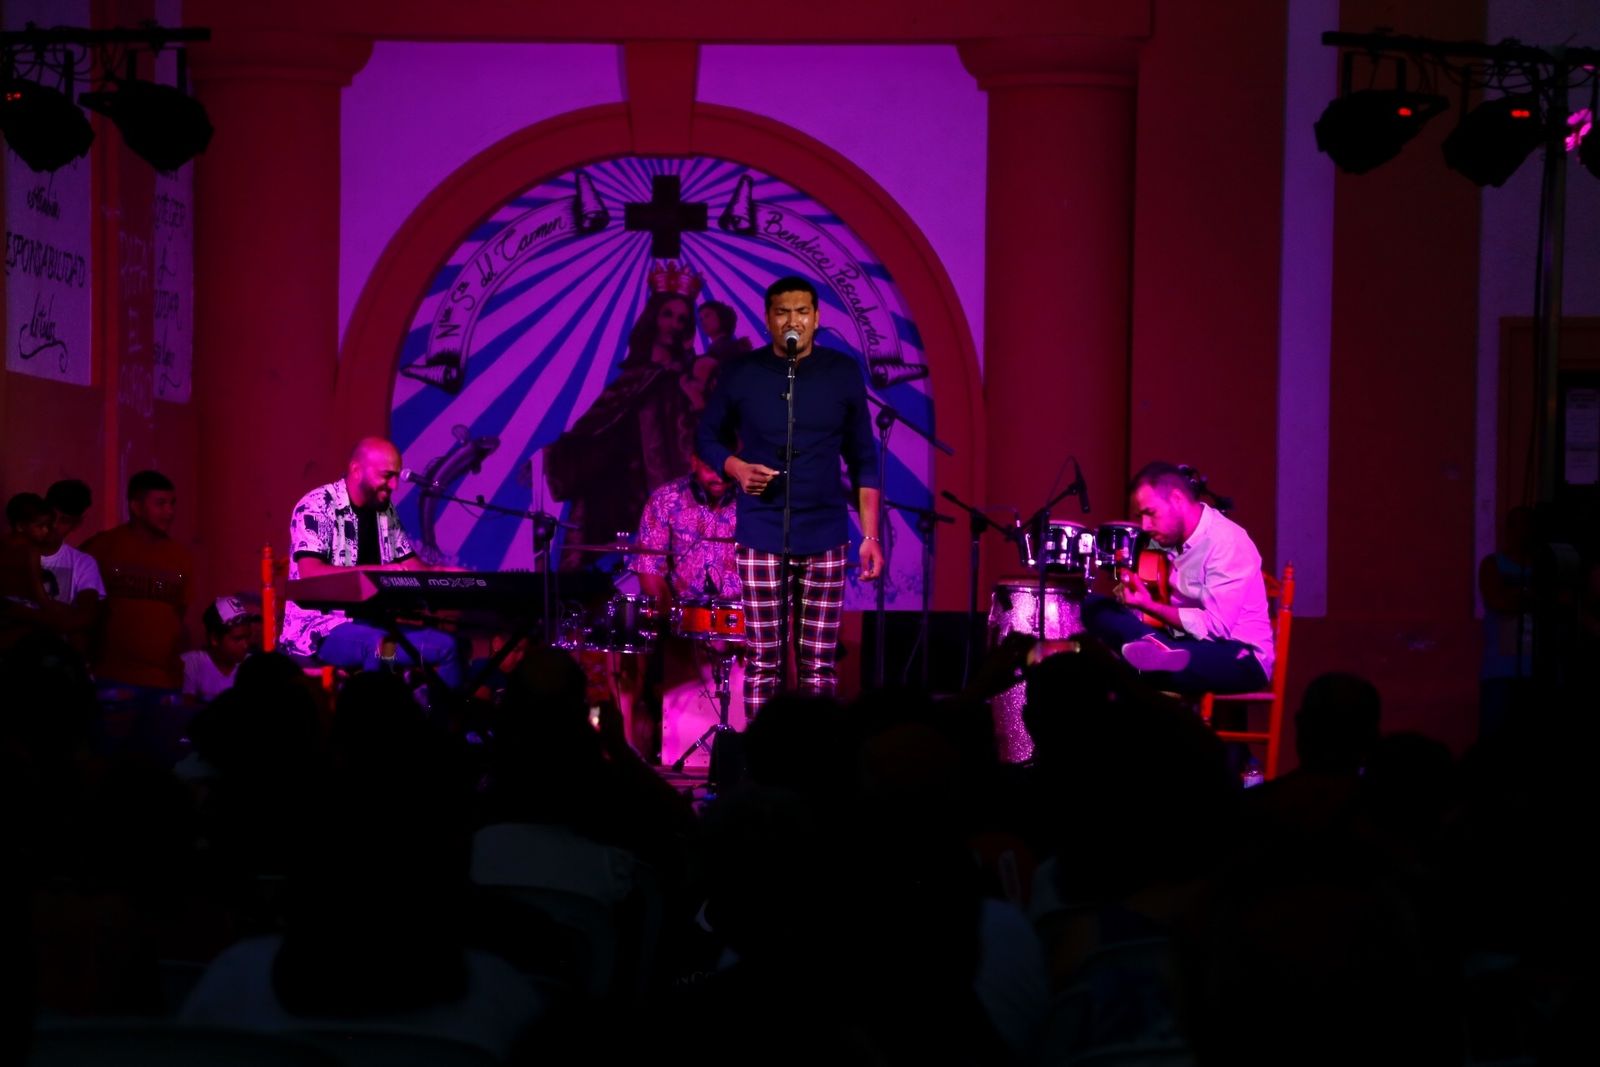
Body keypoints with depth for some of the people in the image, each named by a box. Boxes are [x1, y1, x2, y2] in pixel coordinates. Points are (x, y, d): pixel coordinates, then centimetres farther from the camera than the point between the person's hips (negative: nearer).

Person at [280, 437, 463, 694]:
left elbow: (411, 565, 17)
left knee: (446, 644, -11)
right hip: (321, 627, -8)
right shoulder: (316, 507, -12)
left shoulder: (385, 510, 12)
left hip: (372, 623, 8)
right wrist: (377, 570, -33)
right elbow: (310, 573, -24)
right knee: (381, 647, -37)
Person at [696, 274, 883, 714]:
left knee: (820, 663, 2)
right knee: (763, 661, 0)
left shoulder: (844, 373, 3)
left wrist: (871, 535, 2)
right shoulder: (740, 373, 0)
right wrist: (737, 468, -9)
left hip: (825, 537, 1)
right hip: (762, 536, -1)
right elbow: (707, 438, 13)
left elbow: (863, 460, 7)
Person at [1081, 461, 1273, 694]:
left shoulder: (1227, 542, -17)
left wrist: (1150, 606, -22)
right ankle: (1157, 650, -32)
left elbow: (1216, 627, -23)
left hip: (1240, 657, -10)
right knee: (1093, 605, -13)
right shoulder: (1168, 538, 7)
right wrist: (1131, 587, -10)